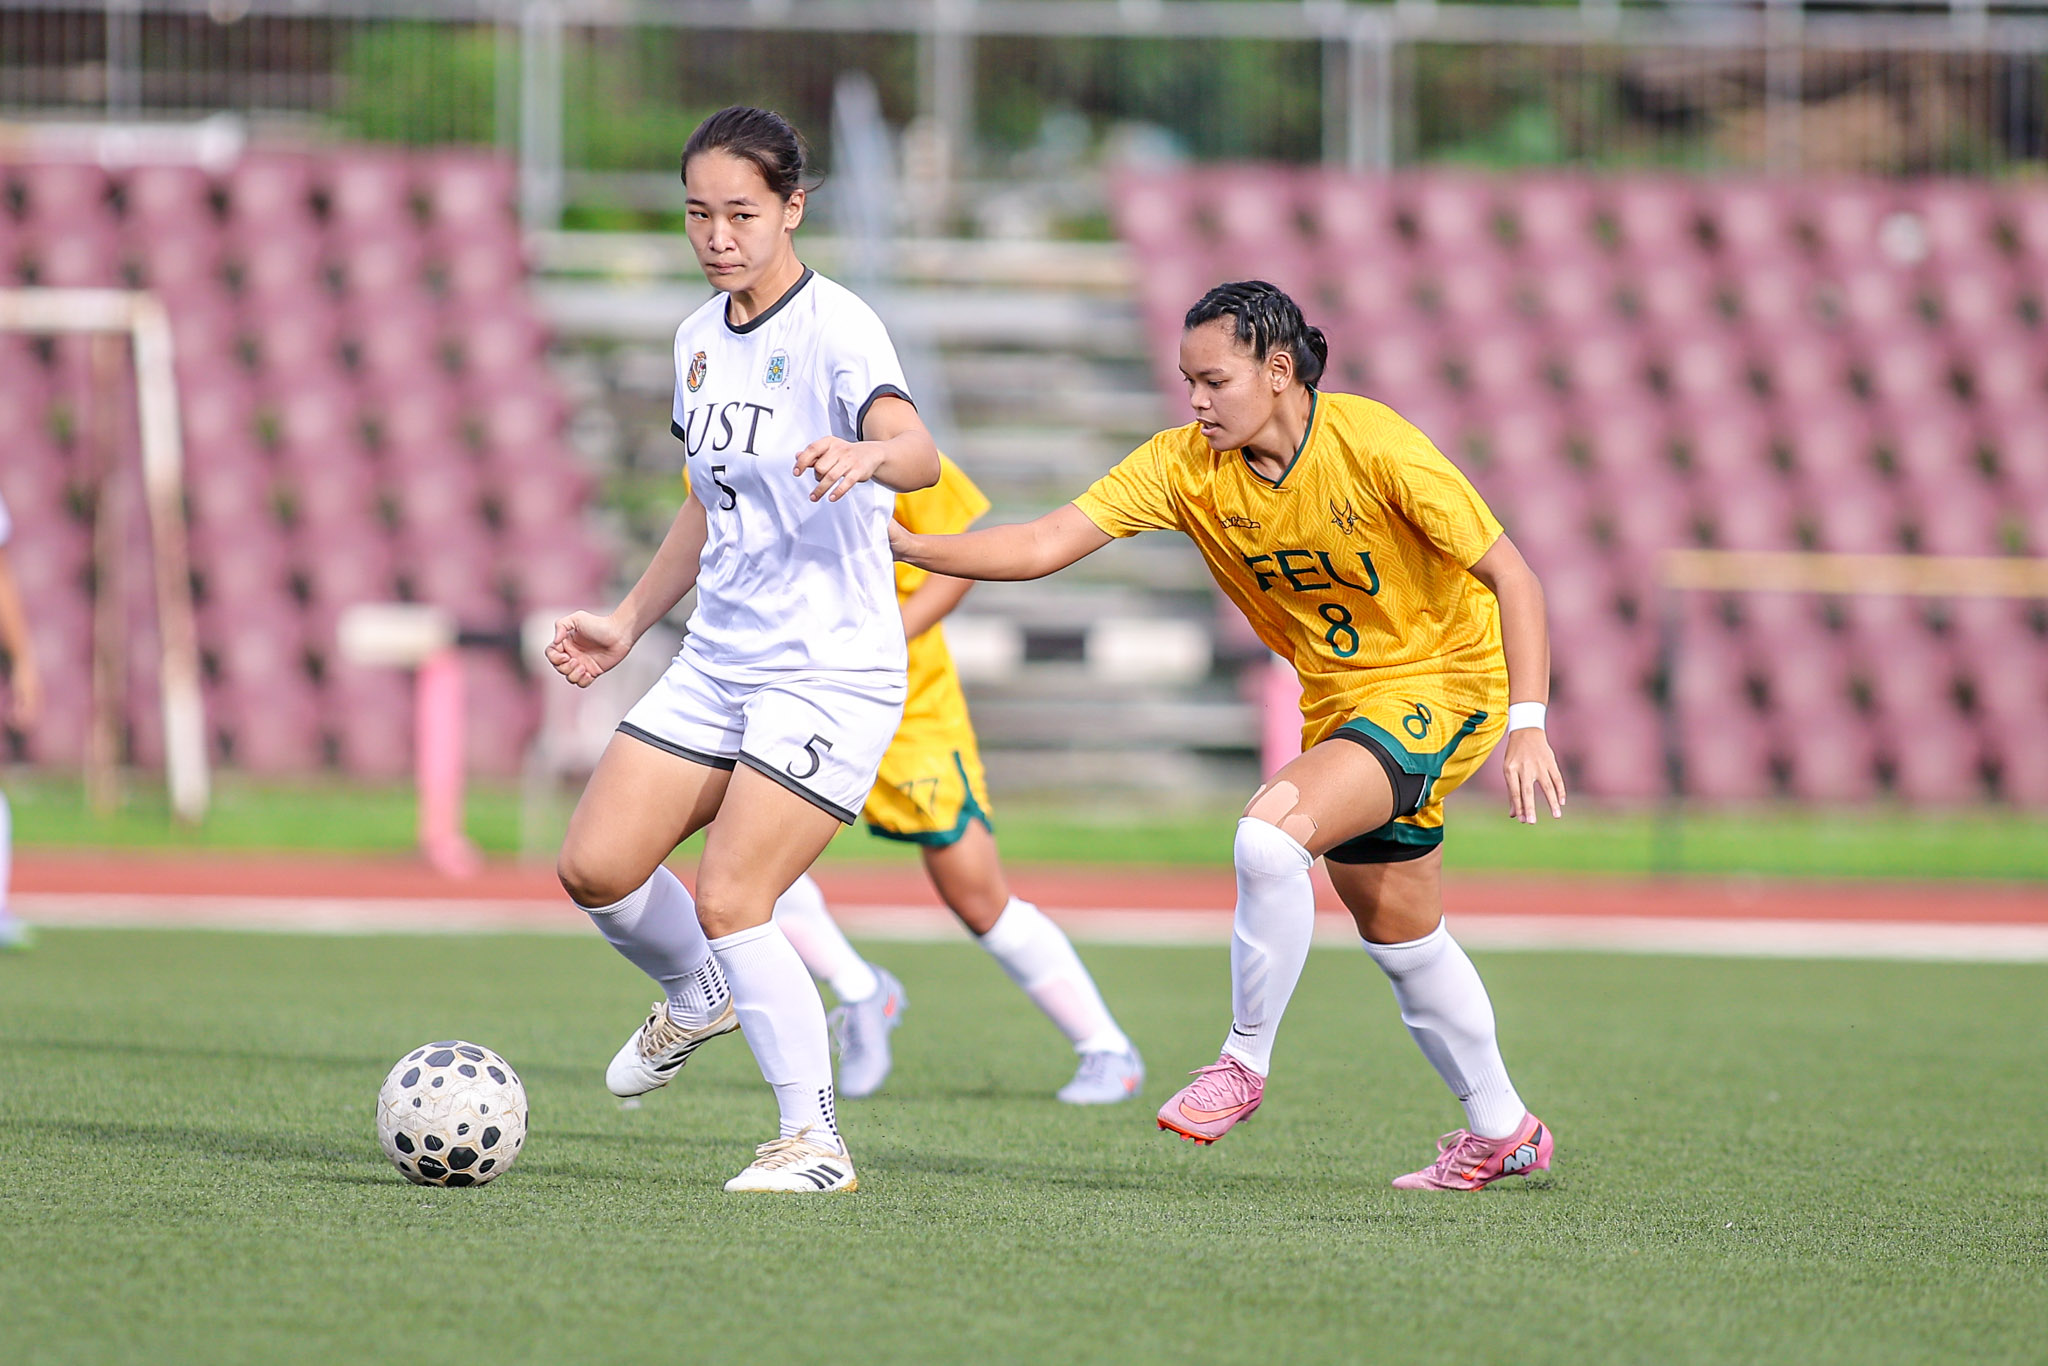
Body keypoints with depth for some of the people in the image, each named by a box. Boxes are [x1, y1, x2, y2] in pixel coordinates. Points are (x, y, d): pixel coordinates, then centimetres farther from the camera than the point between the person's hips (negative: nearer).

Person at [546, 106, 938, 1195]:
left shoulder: (835, 328, -14)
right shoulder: (700, 337, 11)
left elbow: (919, 453, -33)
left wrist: (869, 454, -55)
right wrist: (628, 622, 22)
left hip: (830, 673, -7)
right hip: (715, 663, 7)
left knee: (728, 901, -16)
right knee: (594, 867, -1)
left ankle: (814, 1138, -4)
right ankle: (697, 995, 30)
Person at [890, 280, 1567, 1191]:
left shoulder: (1374, 448, -23)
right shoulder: (1186, 464, -9)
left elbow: (1509, 575, -19)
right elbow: (1045, 545, -14)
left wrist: (1527, 727, -26)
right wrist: (903, 546, -26)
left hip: (1439, 685, -7)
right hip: (1337, 698, 7)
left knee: (1269, 832, -28)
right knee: (1398, 937, 16)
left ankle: (1245, 1062, -11)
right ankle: (1501, 1132, 34)